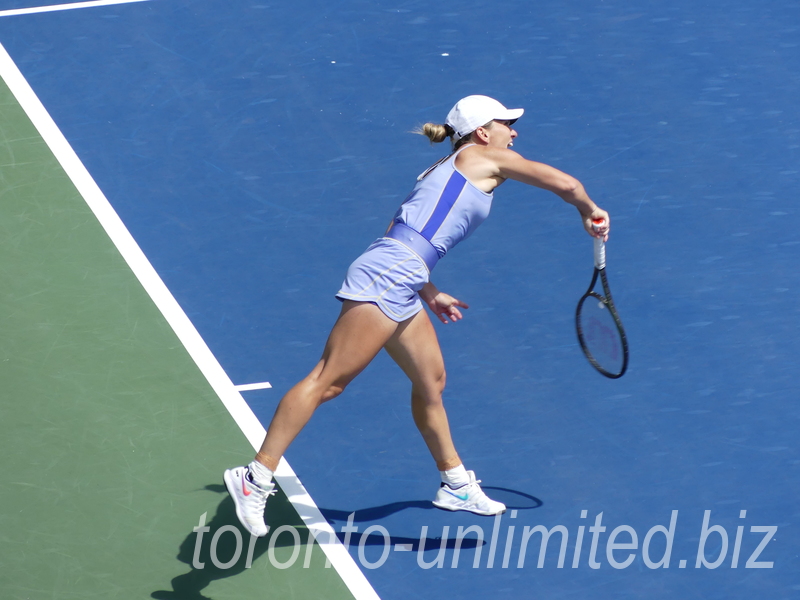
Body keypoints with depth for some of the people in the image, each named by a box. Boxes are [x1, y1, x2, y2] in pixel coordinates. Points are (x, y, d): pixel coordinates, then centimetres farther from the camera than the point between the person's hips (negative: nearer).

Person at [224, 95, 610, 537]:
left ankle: (455, 485, 31)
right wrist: (589, 211, 20)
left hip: (399, 293, 10)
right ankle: (257, 477, -16)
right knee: (328, 381, -13)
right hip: (383, 280, -10)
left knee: (431, 381, 19)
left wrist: (430, 294, 31)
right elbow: (564, 183, 2)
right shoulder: (485, 159, 3)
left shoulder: (445, 173, 27)